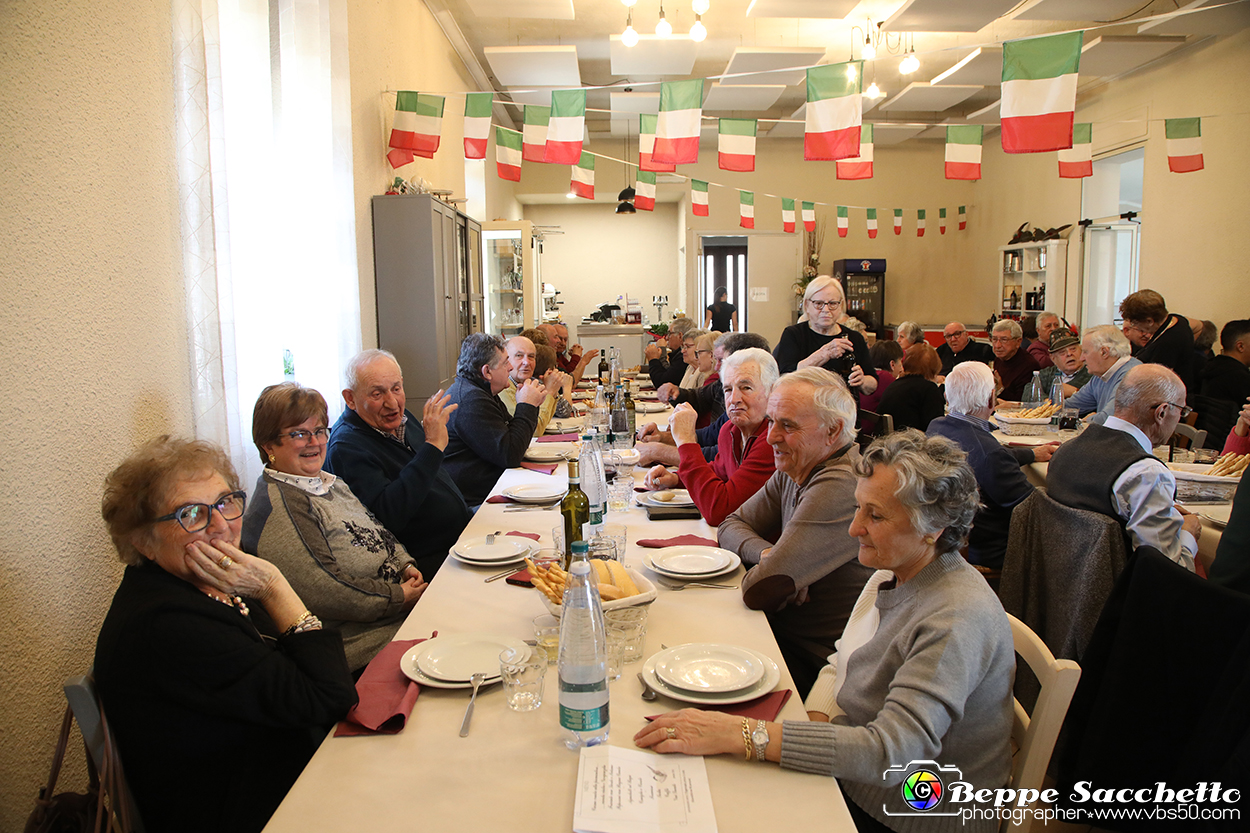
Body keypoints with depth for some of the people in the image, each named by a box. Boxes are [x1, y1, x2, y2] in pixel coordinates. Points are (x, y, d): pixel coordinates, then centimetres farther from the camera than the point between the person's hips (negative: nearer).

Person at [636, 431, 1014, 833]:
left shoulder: (958, 621, -27)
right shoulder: (889, 577, 1)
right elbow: (840, 664, 10)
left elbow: (890, 752, -34)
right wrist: (817, 727, -12)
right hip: (850, 779, 7)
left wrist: (739, 733, -38)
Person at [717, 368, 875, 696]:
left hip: (812, 660, -8)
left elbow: (758, 591, -29)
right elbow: (731, 526, 9)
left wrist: (764, 568, -5)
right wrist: (767, 554, -12)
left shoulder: (840, 488, -28)